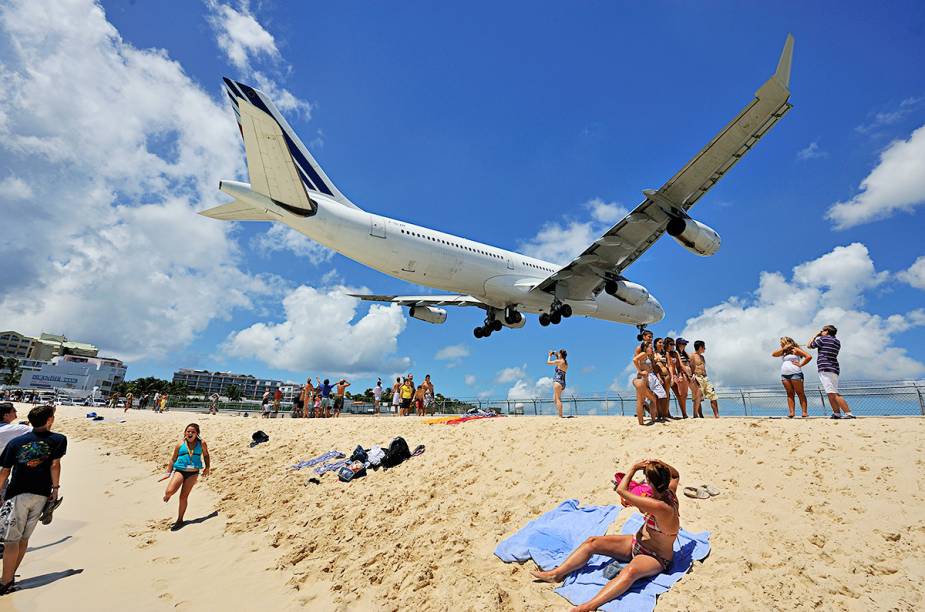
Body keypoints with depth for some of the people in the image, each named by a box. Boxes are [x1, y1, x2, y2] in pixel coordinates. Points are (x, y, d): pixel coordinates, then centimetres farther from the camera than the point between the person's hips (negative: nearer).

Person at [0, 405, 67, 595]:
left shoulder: (16, 442, 2)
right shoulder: (59, 440, -1)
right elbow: (55, 465, -6)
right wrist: (55, 488, 1)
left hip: (17, 495, -1)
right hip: (41, 496, 1)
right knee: (23, 538, 13)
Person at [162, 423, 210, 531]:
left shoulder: (202, 443, -2)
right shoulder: (180, 445, -1)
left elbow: (206, 455, 14)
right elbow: (173, 459, 10)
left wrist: (207, 467, 14)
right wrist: (169, 472, 11)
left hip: (193, 473, 0)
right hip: (179, 471, 0)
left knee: (184, 497, 6)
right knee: (169, 491, -22)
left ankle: (180, 520, 24)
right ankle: (167, 495, 19)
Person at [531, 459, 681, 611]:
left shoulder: (661, 506, -33)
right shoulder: (669, 492, -6)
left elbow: (621, 490, -33)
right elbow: (675, 475, 19)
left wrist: (634, 467, -21)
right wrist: (661, 466, -3)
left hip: (656, 558, -10)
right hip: (637, 543, 10)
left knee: (630, 571, -46)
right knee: (592, 542, -8)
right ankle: (556, 574, -14)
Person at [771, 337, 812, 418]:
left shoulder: (795, 350, 3)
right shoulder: (783, 352, 22)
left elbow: (809, 357, -5)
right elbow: (773, 354, 10)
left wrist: (800, 364, -6)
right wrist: (783, 349, 6)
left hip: (795, 374, -6)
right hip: (784, 375, 6)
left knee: (800, 393, -4)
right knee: (790, 394, 1)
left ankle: (805, 412, -6)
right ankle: (791, 413, -4)